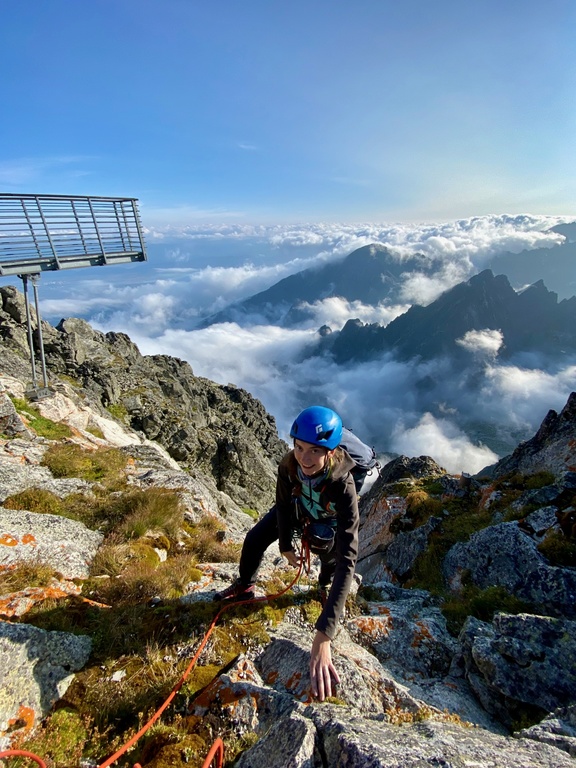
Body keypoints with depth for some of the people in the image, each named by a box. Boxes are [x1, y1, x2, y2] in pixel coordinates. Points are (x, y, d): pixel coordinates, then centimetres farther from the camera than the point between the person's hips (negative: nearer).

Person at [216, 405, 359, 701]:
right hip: (295, 511, 2)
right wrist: (285, 546, -4)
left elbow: (347, 561, -51)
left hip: (327, 523, -2)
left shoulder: (343, 486, -48)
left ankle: (323, 586, 37)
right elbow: (283, 506, -16)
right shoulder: (288, 465, -38)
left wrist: (323, 636, -55)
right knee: (254, 539, -1)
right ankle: (244, 586, 30)